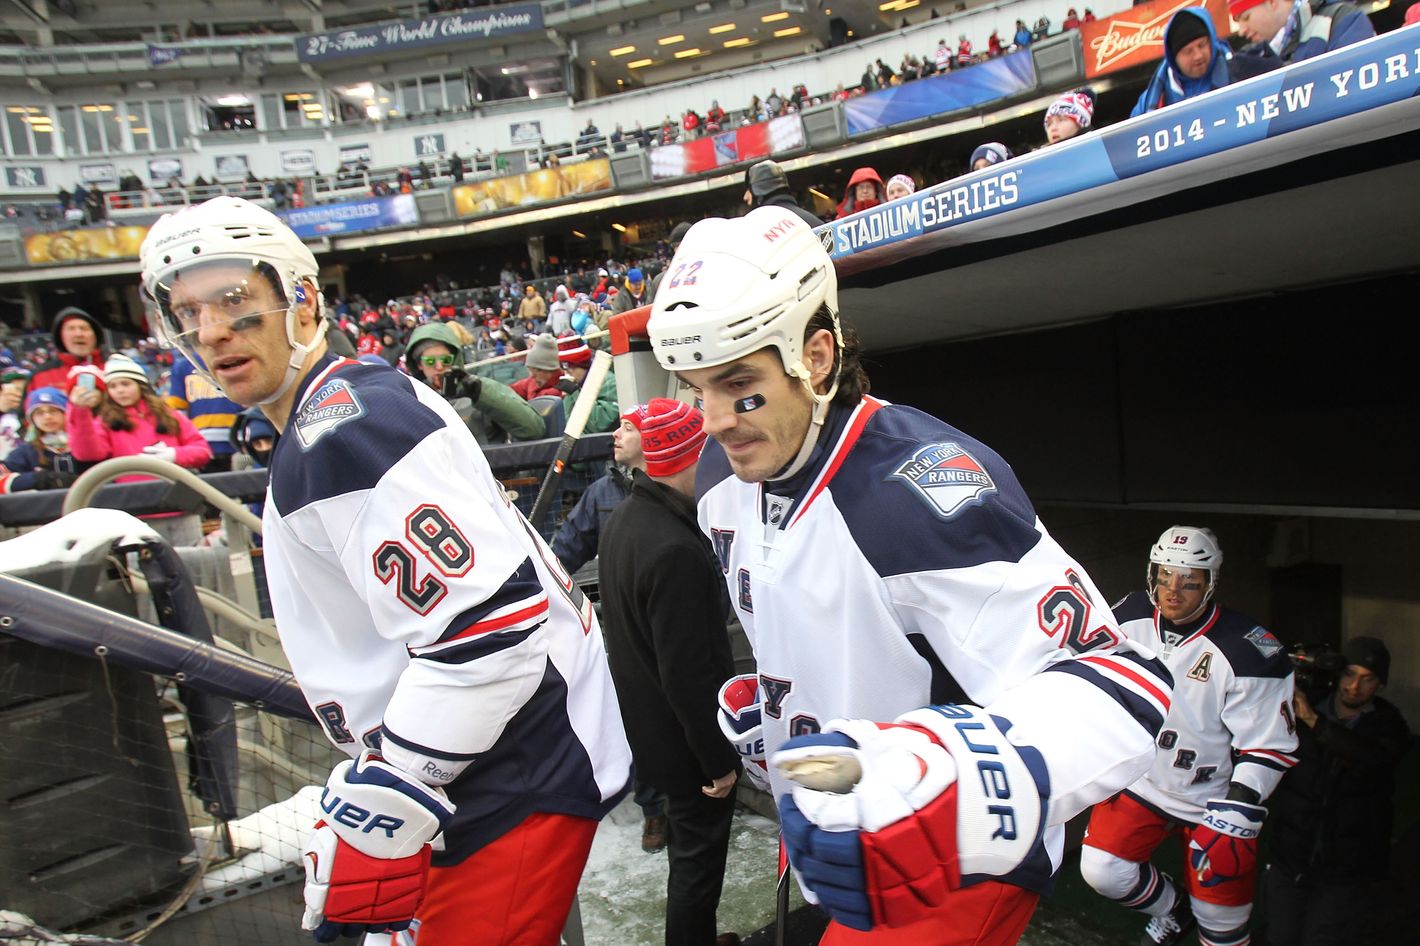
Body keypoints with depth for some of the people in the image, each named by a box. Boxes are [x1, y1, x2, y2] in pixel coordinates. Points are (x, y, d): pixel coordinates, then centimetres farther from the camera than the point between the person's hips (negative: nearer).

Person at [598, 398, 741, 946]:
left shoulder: (624, 519, 0)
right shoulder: (676, 550, -31)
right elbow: (688, 672, -28)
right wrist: (719, 759, -17)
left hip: (648, 726, 10)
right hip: (685, 739, -10)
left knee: (687, 845, 26)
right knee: (699, 857, 9)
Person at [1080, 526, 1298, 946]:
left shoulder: (1243, 651, -21)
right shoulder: (1129, 620, -8)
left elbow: (1269, 745, -16)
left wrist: (1238, 810, -22)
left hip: (1213, 798, -3)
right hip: (1141, 780, 3)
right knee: (1101, 870, -4)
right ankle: (1172, 909, 25)